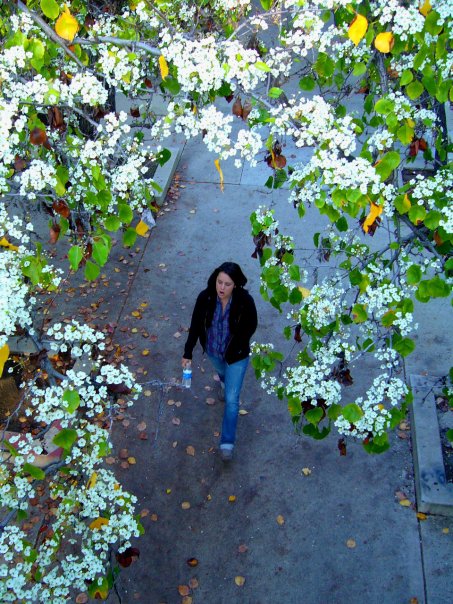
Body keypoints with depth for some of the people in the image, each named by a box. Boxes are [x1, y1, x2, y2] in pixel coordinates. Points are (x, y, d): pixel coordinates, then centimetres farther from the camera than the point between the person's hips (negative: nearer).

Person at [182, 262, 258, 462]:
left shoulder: (245, 301, -31)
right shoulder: (205, 297, -26)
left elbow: (251, 325, -12)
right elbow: (196, 324, -13)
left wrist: (236, 346, -8)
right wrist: (188, 353, -11)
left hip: (236, 355, -3)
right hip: (212, 350, 3)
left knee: (231, 400, 1)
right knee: (222, 371, 36)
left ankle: (227, 442, 15)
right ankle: (224, 383, 74)